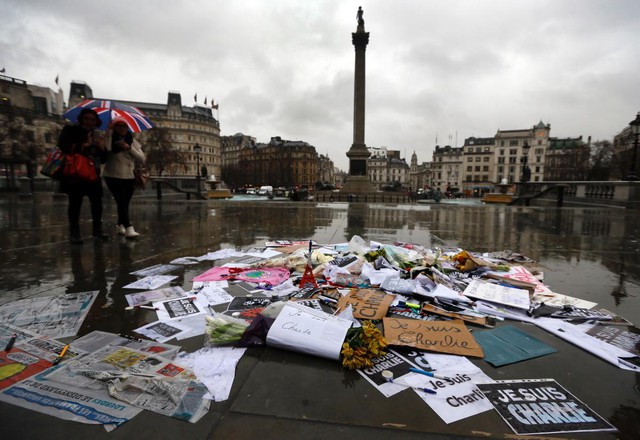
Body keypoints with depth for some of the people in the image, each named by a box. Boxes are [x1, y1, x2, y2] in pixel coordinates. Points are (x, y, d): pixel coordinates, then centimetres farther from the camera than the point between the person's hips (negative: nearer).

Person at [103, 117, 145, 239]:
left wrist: (129, 148, -14)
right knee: (122, 202, -16)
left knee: (125, 203, 10)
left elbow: (142, 159, -1)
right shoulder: (109, 139, 0)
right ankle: (129, 229, -22)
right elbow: (106, 149, -23)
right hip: (113, 177, -4)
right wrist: (110, 132, -19)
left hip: (129, 177, 4)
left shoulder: (133, 141, 7)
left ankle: (120, 226, 28)